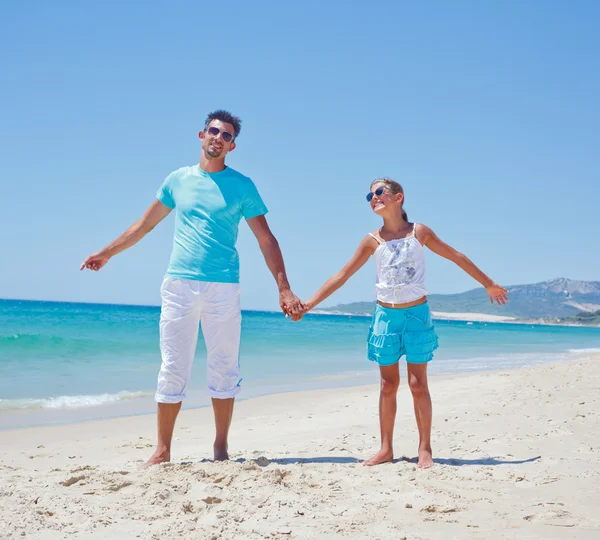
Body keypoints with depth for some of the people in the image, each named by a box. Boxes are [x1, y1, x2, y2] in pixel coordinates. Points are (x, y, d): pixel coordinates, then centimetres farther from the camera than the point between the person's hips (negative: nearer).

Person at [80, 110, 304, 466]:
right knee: (173, 369, 3)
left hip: (223, 288, -1)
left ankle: (221, 448, 14)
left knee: (224, 370, 3)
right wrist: (106, 253, 24)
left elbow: (267, 240, 4)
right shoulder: (179, 179, 11)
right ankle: (163, 450, 10)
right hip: (179, 285, 1)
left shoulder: (241, 186, 6)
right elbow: (145, 223, 21)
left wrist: (284, 290, -3)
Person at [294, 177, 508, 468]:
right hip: (386, 315, 2)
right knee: (388, 384, 8)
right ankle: (386, 449, 15)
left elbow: (456, 257, 7)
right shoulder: (373, 240, 1)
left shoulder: (419, 232, -2)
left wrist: (488, 284, 11)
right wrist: (309, 303, -2)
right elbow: (342, 275, 3)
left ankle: (425, 449, 10)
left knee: (418, 383, 1)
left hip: (416, 314, -2)